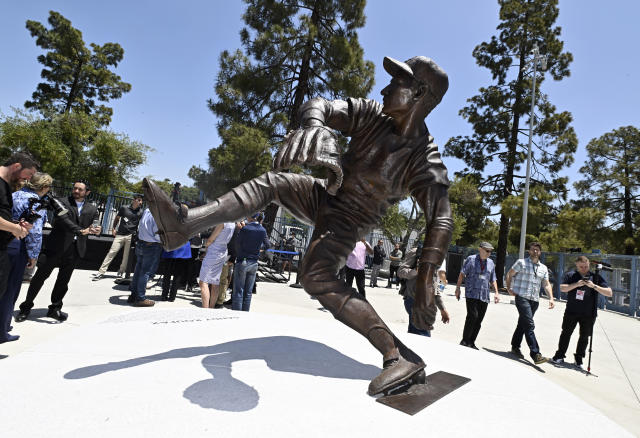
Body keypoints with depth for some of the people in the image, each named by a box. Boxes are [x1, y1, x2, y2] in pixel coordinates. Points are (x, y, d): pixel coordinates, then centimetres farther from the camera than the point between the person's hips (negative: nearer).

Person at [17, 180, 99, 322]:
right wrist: (81, 231, -28)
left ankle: (55, 308, 25)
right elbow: (64, 220, -16)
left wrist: (96, 229, -20)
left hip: (75, 248, 3)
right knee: (41, 275, 4)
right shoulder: (63, 202, 0)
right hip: (57, 245, -2)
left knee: (64, 280, 11)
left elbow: (95, 225, 5)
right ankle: (26, 307, 21)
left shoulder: (92, 209, 12)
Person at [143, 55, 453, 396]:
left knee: (315, 278, -29)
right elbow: (317, 106, -22)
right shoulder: (371, 114, -9)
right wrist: (315, 127, -48)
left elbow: (441, 220, -29)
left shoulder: (425, 160, -21)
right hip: (325, 198, 7)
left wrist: (425, 280, -41)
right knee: (270, 182, 1)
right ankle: (183, 226, -6)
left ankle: (401, 356, -27)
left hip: (347, 222, -6)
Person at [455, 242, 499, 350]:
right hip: (471, 293, -5)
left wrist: (496, 292, 10)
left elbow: (493, 280, 22)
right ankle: (464, 341, -2)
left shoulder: (491, 263, 16)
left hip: (484, 296, 5)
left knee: (479, 320, 3)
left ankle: (471, 342, 13)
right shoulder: (471, 259, 2)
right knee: (472, 316, -15)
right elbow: (462, 274, 1)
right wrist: (458, 288, -5)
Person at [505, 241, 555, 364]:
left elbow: (547, 284, 14)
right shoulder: (521, 262, 1)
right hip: (522, 297, -5)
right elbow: (509, 274, 6)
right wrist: (509, 288, -3)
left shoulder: (543, 268, 16)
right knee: (529, 325, -13)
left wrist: (551, 298, 1)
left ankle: (515, 347, 28)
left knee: (523, 324, 14)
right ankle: (535, 354, -14)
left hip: (534, 300, 5)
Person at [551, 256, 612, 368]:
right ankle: (559, 356, 17)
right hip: (571, 312, 0)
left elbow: (609, 293, -7)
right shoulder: (570, 275, 1)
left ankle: (579, 359, 24)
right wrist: (576, 284, -20)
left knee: (584, 336, 8)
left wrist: (594, 286, -21)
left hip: (588, 314, 0)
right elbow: (562, 288, -7)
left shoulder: (596, 277, -1)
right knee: (566, 333, 6)